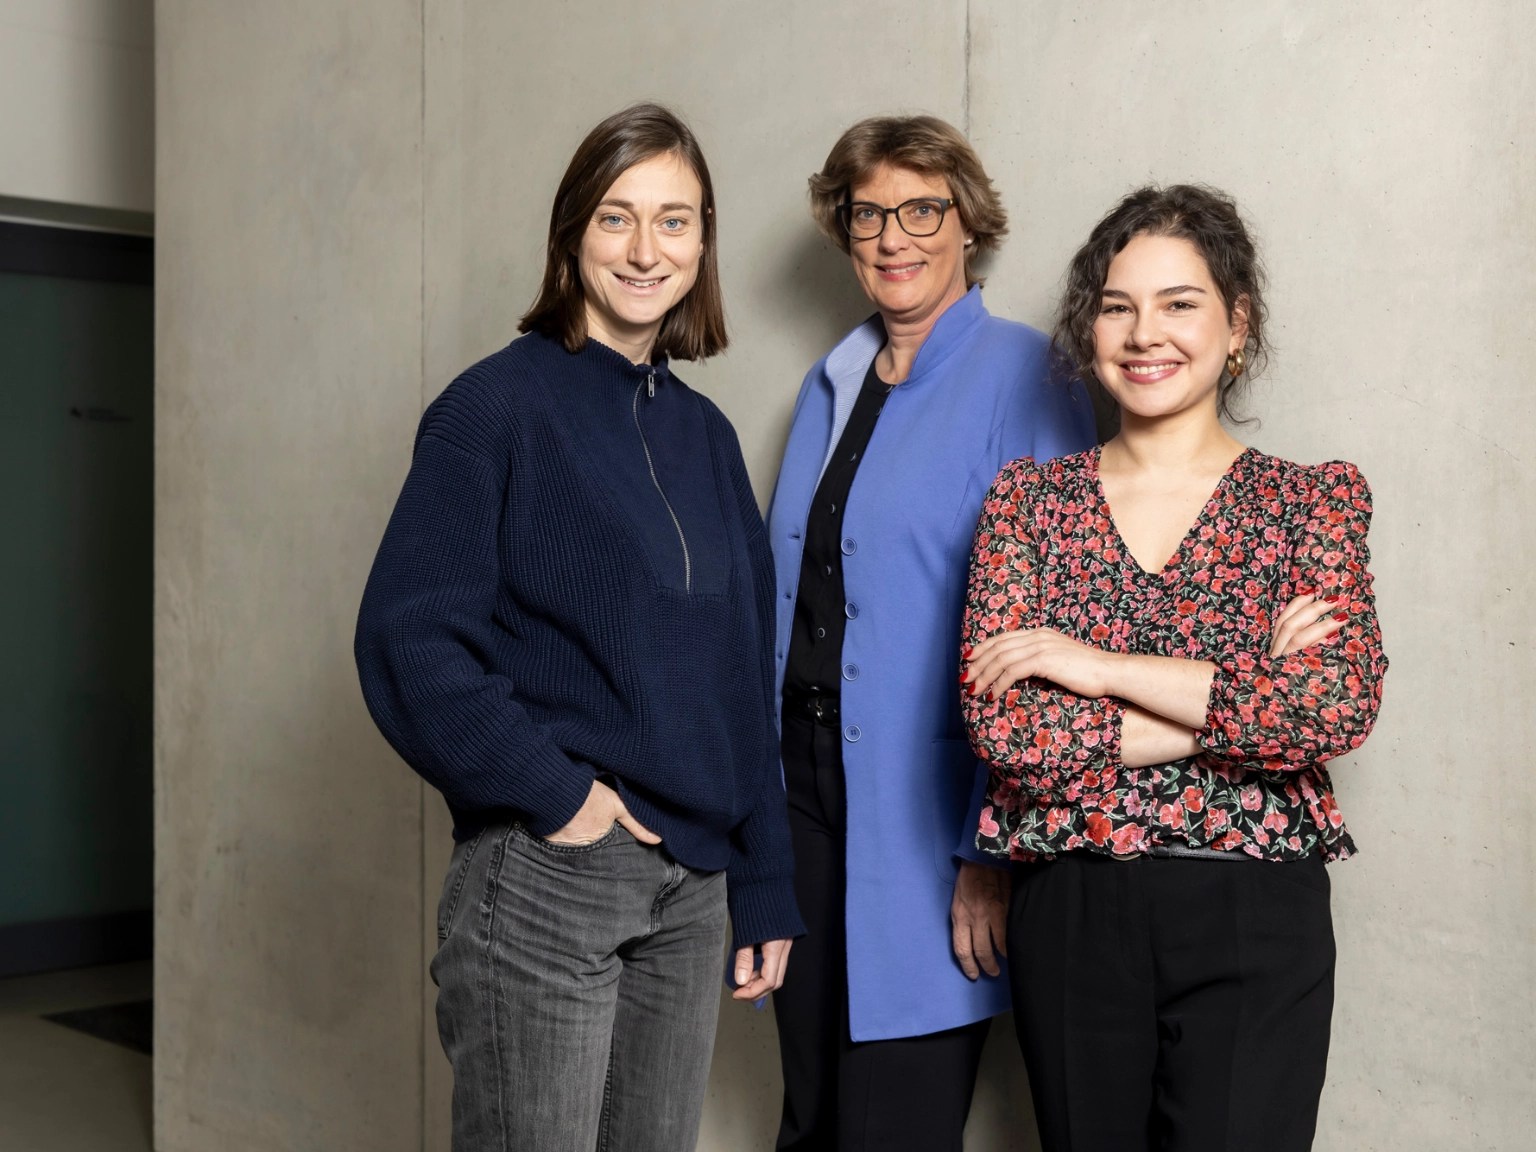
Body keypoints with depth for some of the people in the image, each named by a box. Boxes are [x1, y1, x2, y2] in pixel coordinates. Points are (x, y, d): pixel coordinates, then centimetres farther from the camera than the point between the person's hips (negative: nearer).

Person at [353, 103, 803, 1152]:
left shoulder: (705, 434, 11)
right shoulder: (501, 406, -7)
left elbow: (743, 678, 13)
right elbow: (407, 638, -14)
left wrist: (764, 890, 12)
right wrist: (551, 791, -16)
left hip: (690, 886, 6)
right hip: (542, 878, -6)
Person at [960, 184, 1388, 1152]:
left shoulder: (1316, 499, 1)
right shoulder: (1031, 499, 3)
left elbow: (1340, 710, -14)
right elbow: (999, 723, -9)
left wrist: (1102, 667, -14)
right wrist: (1238, 706, -11)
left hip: (1256, 923, -1)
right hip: (1072, 916, 2)